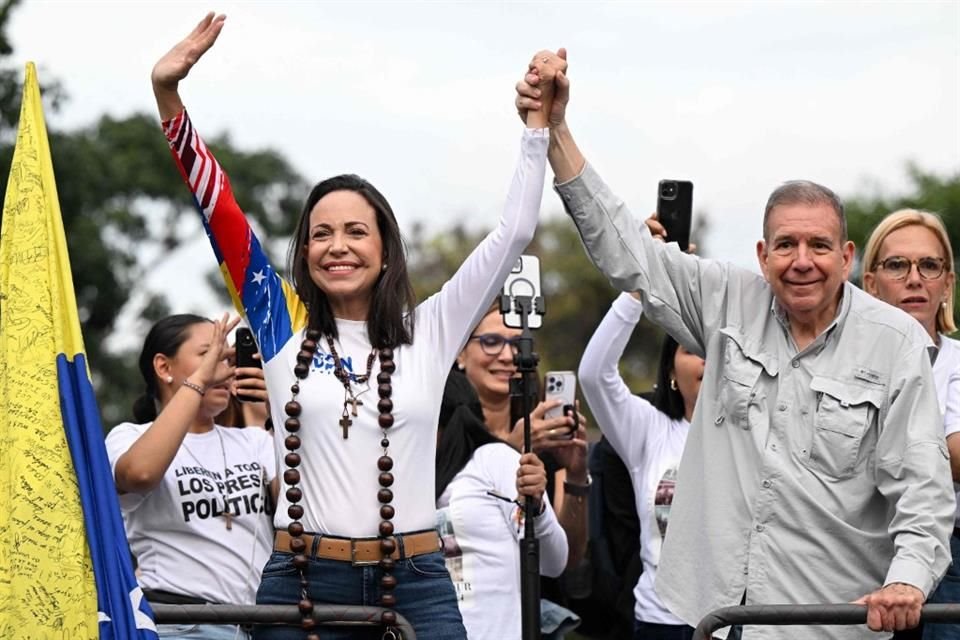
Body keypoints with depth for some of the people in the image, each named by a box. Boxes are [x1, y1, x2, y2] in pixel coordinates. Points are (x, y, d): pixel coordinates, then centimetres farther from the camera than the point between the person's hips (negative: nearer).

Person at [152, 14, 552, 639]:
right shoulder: (282, 325, 7)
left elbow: (513, 233, 6)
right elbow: (218, 210, 2)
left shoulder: (429, 330, 8)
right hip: (301, 581, 0)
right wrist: (168, 96, -5)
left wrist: (539, 126, 0)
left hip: (415, 584, 0)